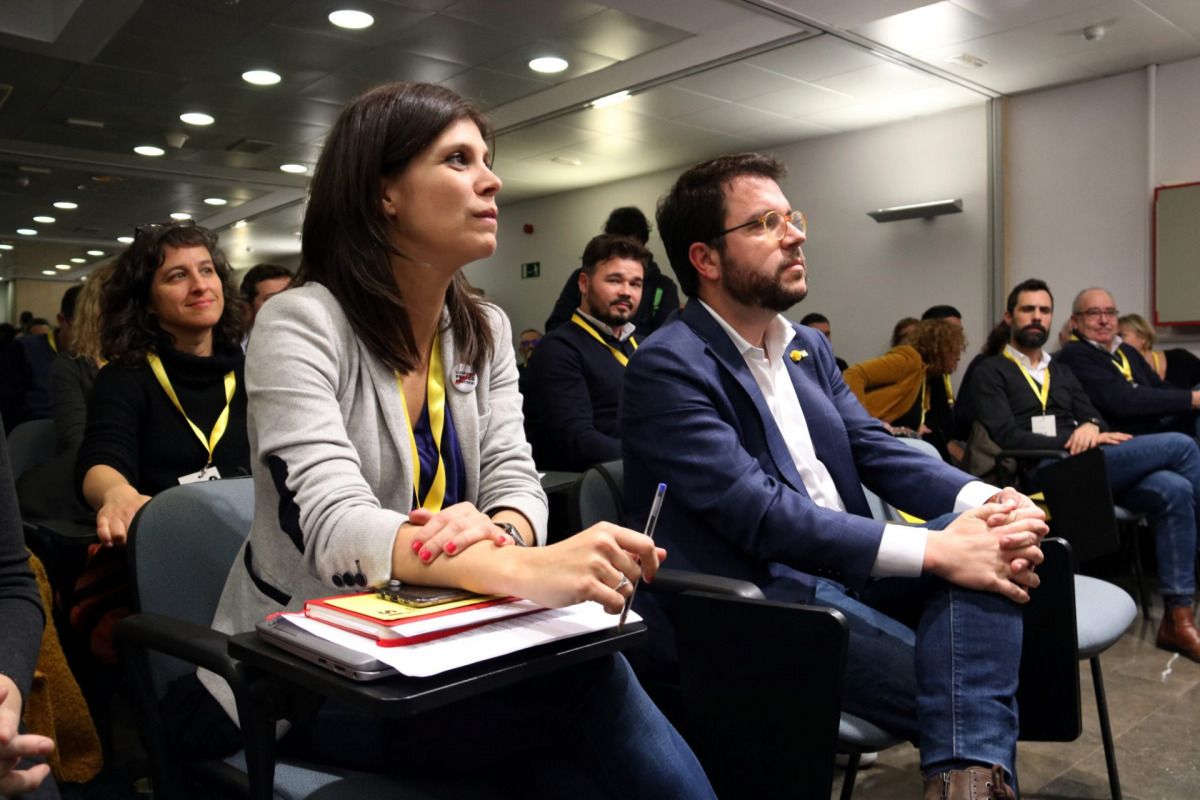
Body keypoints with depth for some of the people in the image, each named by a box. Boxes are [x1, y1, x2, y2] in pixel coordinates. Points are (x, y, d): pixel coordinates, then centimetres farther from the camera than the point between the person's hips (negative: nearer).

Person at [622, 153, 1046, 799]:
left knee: (989, 537, -16)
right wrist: (934, 551, -23)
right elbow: (758, 513, -21)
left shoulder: (807, 347, 16)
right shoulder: (667, 368, -13)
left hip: (842, 567, 8)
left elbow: (876, 449, 10)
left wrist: (984, 500, -10)